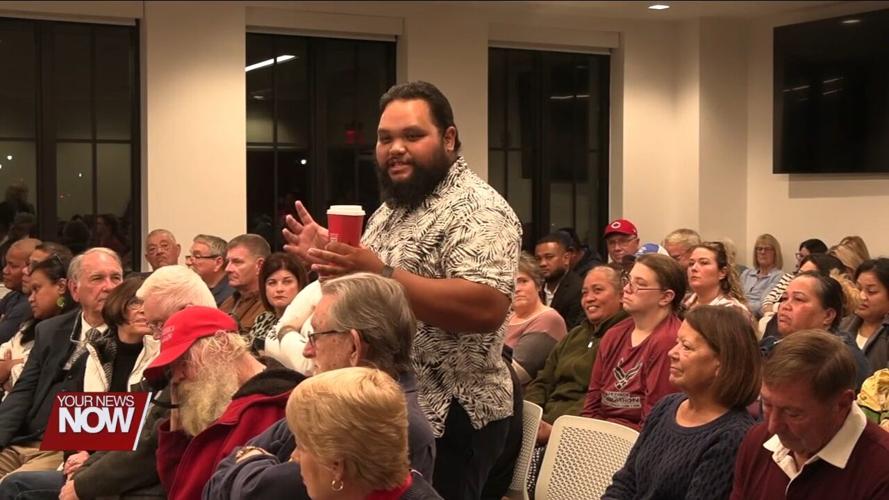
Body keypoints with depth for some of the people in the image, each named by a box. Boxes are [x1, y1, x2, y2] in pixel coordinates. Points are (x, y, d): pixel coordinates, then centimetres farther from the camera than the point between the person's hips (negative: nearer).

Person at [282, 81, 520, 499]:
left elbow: (486, 308, -30)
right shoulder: (392, 209, 13)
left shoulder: (477, 210, -16)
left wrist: (381, 273, -33)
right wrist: (328, 257, 4)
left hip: (448, 418, -9)